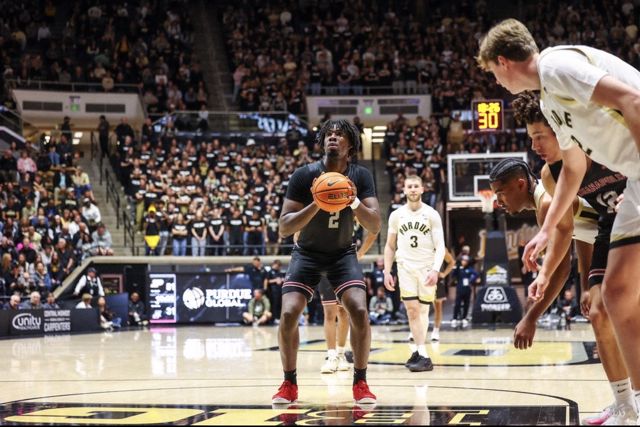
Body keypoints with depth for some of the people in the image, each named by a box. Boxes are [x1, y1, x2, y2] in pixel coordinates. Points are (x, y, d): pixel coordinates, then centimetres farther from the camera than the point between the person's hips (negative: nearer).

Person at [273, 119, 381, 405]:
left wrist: (355, 202, -37)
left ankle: (360, 383, -4)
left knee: (359, 311, -20)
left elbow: (375, 227, -18)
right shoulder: (304, 175, -19)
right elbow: (284, 228, -22)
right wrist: (316, 204, -37)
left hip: (343, 253, 1)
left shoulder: (361, 176, -14)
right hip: (307, 253, -1)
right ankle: (289, 384, 2)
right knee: (288, 314, -17)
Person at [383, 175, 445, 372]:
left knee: (422, 310, 5)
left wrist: (435, 270, -20)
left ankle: (417, 350, 17)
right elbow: (390, 246, 12)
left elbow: (440, 246, -7)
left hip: (427, 268, -1)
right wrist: (387, 272, 5)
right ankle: (423, 355, -11)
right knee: (412, 309, -10)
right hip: (406, 267, 1)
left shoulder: (432, 215, -3)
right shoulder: (396, 215, 5)